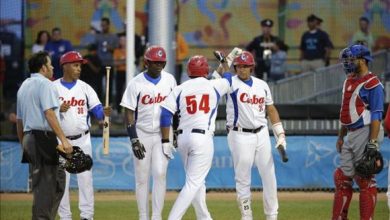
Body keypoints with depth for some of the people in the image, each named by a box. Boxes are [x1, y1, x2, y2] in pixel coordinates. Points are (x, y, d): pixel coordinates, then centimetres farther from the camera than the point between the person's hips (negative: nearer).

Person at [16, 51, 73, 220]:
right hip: (45, 138, -9)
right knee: (46, 185, -7)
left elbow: (19, 120, 22)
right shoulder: (45, 84, -7)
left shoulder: (23, 86, 20)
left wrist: (23, 145, 28)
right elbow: (49, 113, -19)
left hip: (29, 138, 9)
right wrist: (63, 139, -23)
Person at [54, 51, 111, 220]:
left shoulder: (85, 88, 4)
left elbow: (97, 110, -2)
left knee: (85, 177, -4)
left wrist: (104, 113, -24)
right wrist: (59, 110, -19)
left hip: (82, 141, 1)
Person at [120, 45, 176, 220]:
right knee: (142, 178, 2)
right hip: (142, 135, -2)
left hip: (162, 134, 2)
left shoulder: (169, 80, 2)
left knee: (160, 173, -10)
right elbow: (129, 113, -7)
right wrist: (134, 140, -13)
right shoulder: (136, 83, -8)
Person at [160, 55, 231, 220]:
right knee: (193, 182, -7)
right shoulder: (214, 86, 3)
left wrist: (166, 141, 3)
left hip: (183, 138, 4)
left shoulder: (180, 89, 6)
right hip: (203, 138, -4)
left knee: (196, 181, 19)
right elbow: (227, 79, 26)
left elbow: (165, 114, -1)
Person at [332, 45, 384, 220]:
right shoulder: (349, 81, 16)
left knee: (365, 181, -6)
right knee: (342, 178, 11)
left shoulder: (372, 84, -13)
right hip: (350, 136, 9)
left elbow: (376, 115, -17)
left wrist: (373, 143, -23)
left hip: (365, 134, -9)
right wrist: (341, 136, 20)